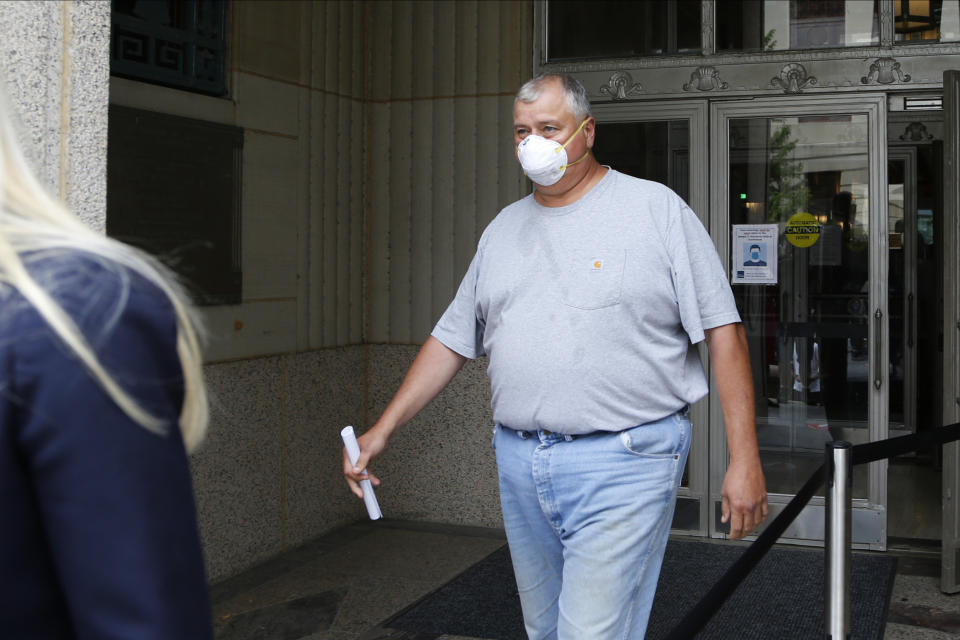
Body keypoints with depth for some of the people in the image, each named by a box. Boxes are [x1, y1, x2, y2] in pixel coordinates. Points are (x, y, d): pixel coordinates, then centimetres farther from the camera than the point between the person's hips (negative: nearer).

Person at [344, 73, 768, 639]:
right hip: (520, 464, 6)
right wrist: (384, 429, 11)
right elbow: (452, 341, 17)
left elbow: (723, 331, -5)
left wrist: (745, 460, -10)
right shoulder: (504, 229, 14)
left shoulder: (658, 209, -2)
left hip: (623, 464, -6)